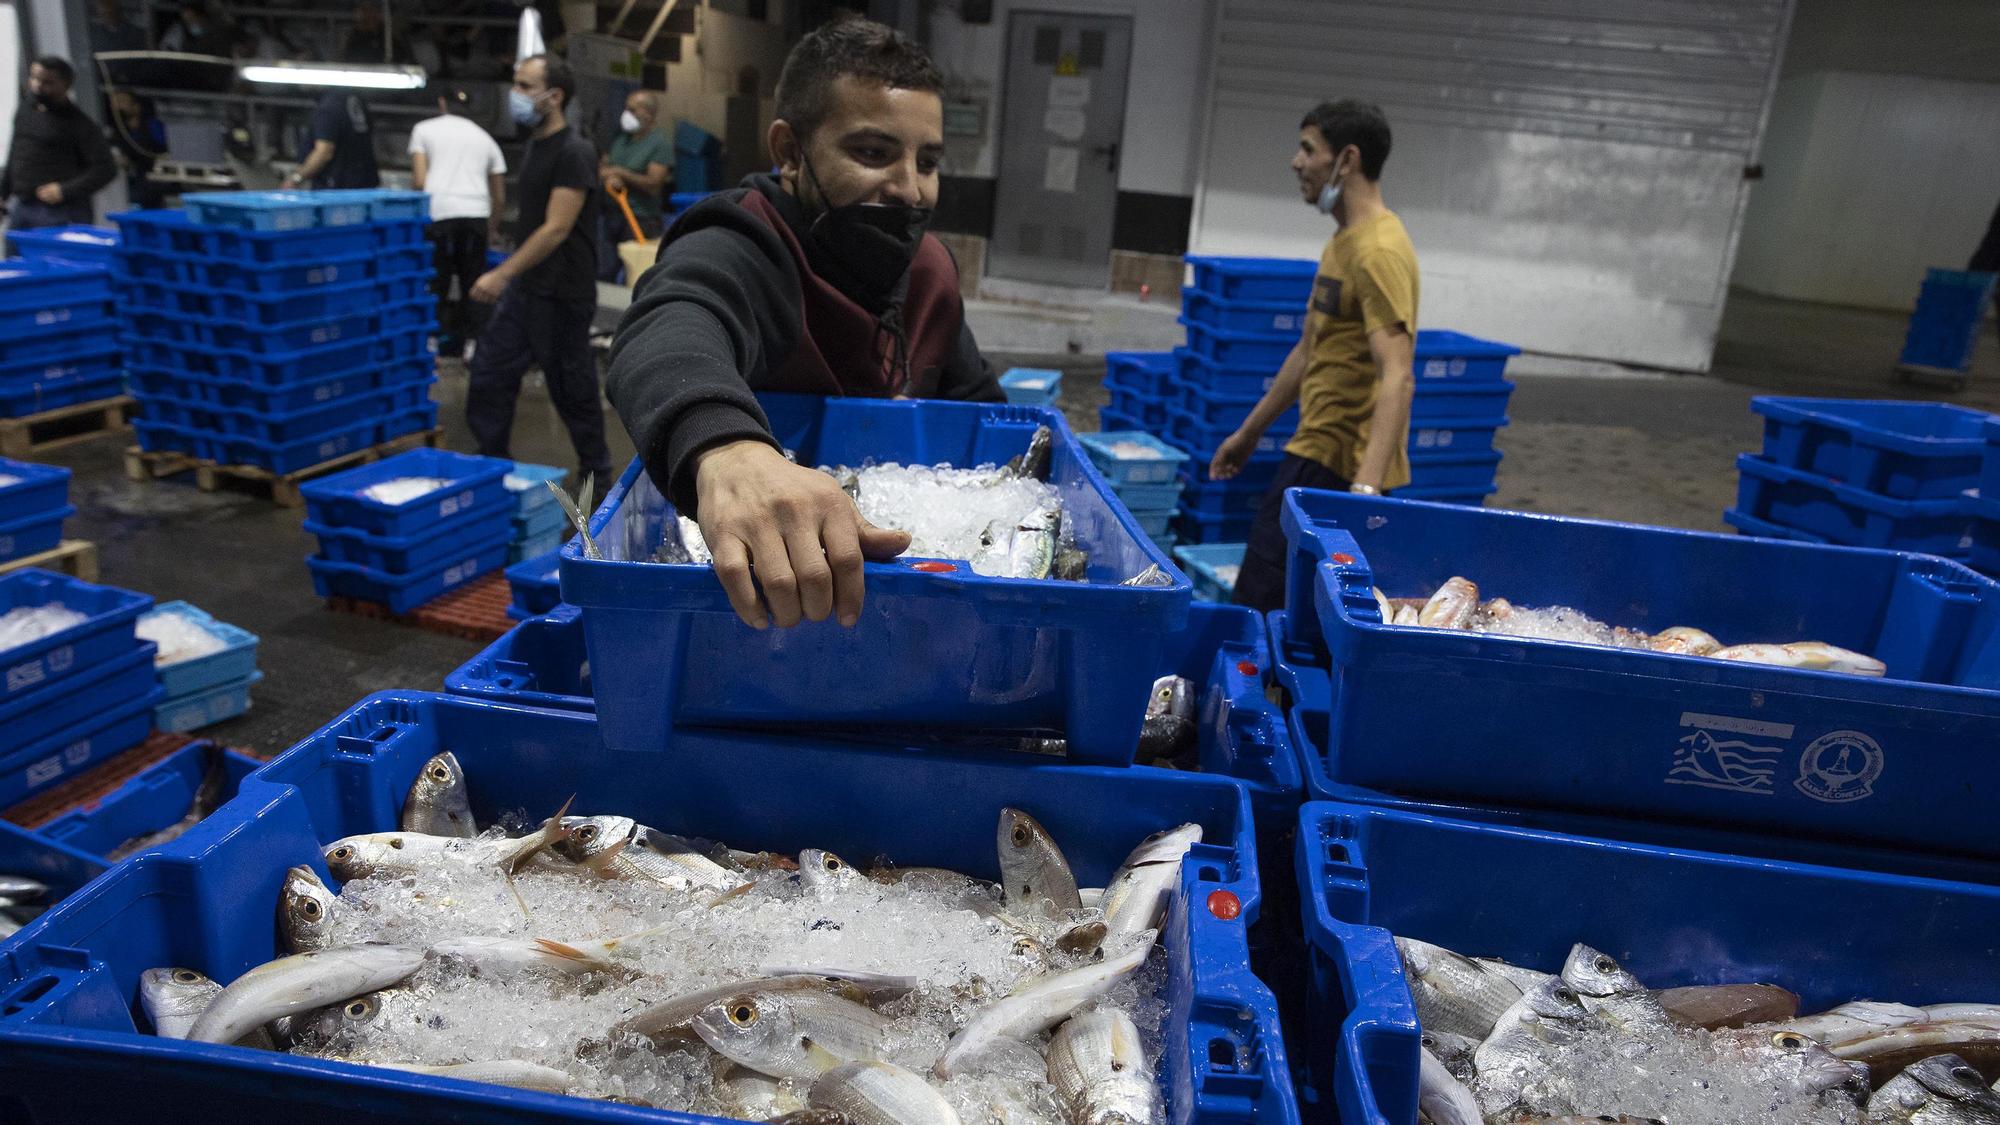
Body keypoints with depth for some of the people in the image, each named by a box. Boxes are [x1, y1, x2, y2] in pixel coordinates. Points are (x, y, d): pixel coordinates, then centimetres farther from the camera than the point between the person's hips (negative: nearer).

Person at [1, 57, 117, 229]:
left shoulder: (78, 123, -8)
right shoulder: (24, 111, 14)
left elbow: (106, 169, -14)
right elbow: (15, 156, 24)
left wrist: (65, 191, -19)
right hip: (22, 208, 7)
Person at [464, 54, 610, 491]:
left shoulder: (574, 153, -15)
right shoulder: (535, 145, 12)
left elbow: (556, 229, -21)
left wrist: (503, 273, -22)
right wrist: (508, 277, 19)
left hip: (561, 295, -8)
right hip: (522, 290, 9)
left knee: (573, 391, 3)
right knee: (488, 377, 7)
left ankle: (597, 477, 19)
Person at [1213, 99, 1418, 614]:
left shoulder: (1380, 252, -18)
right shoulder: (1342, 241, 15)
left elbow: (1397, 377, -27)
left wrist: (1367, 484, -37)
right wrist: (1249, 432, 27)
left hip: (1344, 466, -10)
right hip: (1315, 452, 10)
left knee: (1261, 602, -8)